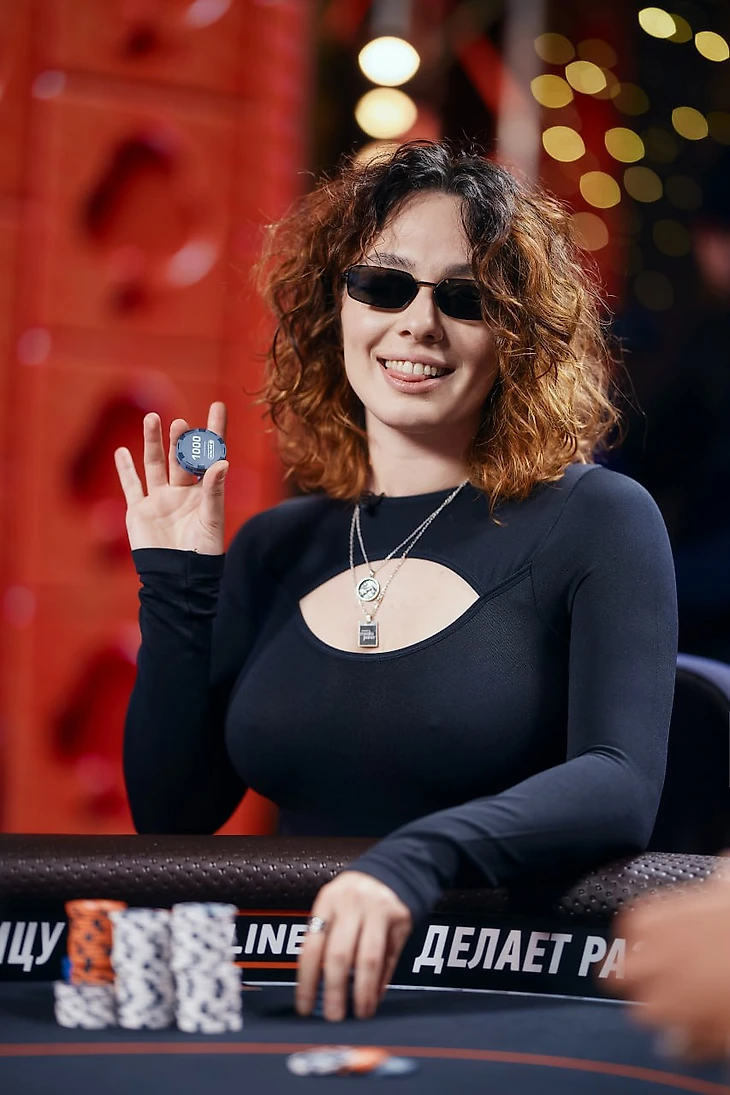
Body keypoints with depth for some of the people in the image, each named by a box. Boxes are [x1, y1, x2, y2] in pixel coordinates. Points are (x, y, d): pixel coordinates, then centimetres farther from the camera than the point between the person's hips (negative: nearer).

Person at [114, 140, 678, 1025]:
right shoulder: (276, 548, 9)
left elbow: (622, 786, -19)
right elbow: (170, 813, 8)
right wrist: (174, 589, -1)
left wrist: (418, 860, -35)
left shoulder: (598, 521, -4)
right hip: (301, 1001, 3)